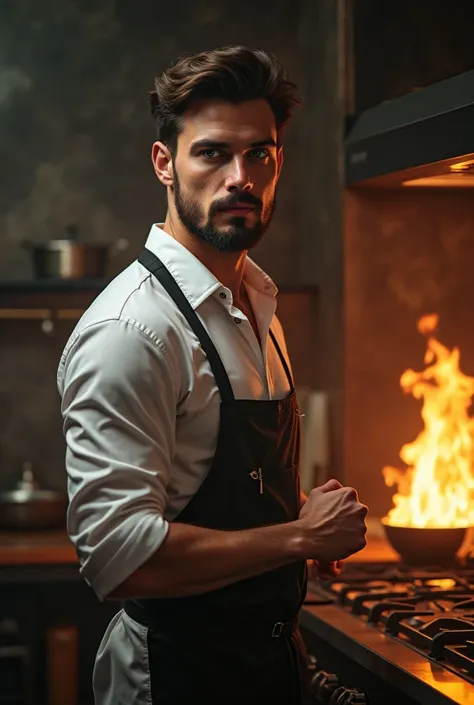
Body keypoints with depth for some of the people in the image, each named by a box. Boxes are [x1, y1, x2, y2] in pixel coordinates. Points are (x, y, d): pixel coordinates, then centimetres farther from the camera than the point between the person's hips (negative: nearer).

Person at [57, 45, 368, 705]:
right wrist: (302, 536, -21)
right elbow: (118, 555, -29)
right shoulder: (130, 328, -22)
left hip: (272, 652, 8)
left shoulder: (254, 305, 7)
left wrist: (314, 518, 1)